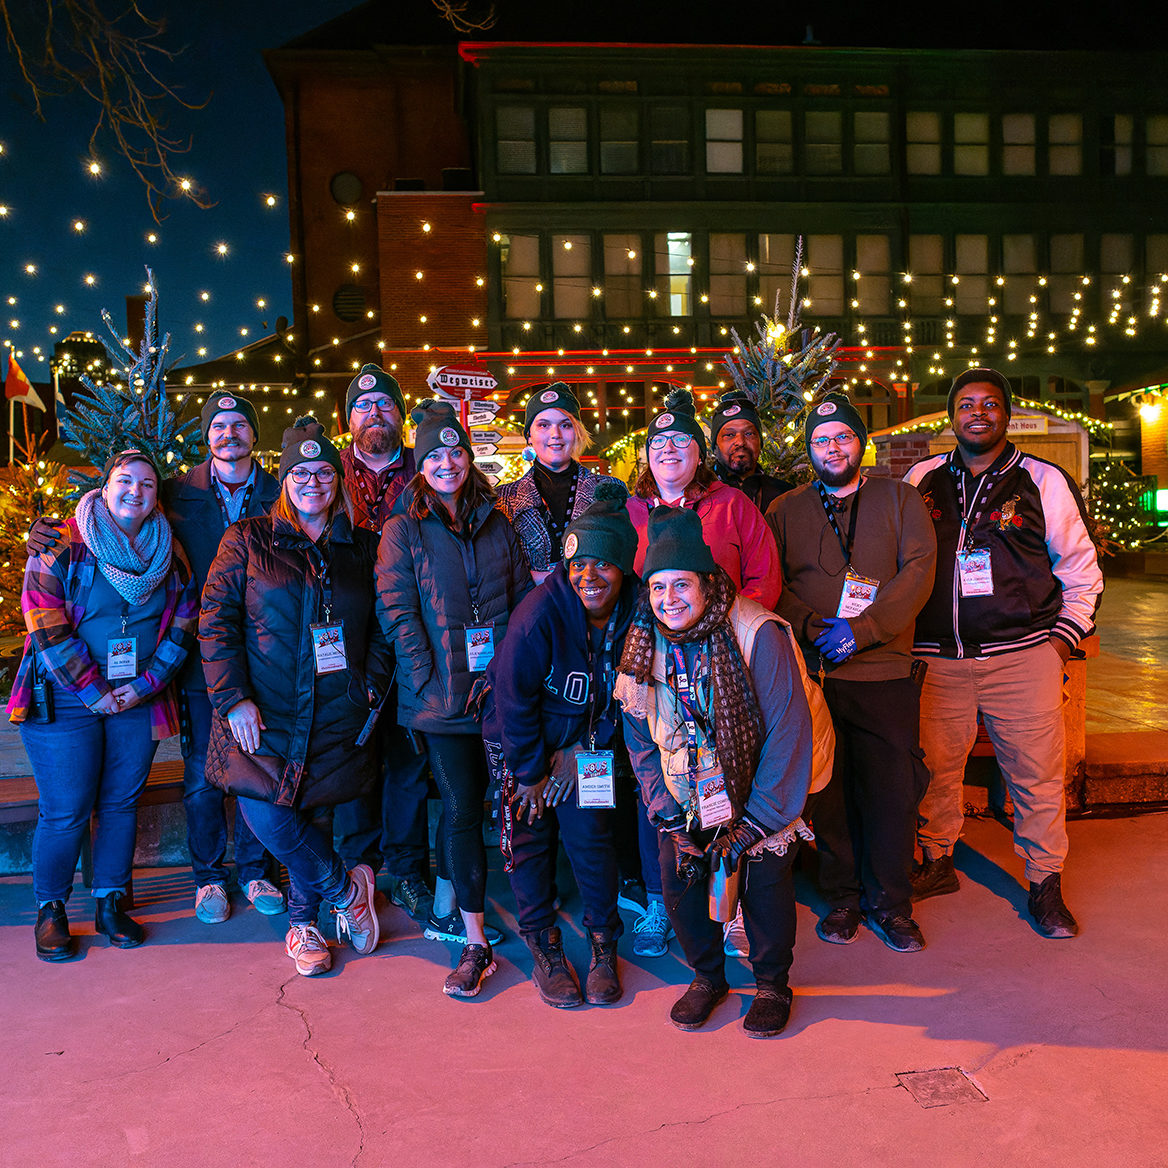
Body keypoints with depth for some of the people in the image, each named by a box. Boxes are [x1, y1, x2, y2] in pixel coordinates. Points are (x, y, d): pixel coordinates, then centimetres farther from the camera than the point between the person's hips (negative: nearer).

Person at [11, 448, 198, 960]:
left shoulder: (169, 555, 5)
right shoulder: (60, 548, -6)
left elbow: (183, 625, 5)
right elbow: (47, 628, -11)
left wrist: (145, 684, -5)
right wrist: (93, 693, -13)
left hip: (139, 701, 4)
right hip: (65, 699, -3)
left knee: (122, 803, 9)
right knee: (65, 812, 0)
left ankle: (111, 904, 23)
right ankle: (50, 910, 18)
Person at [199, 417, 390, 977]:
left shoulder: (362, 549, 9)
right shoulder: (248, 540, 3)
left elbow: (381, 630, 14)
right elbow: (216, 620, -2)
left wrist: (372, 688, 1)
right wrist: (232, 698, -11)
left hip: (337, 717, 1)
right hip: (264, 715, -1)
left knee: (313, 816, 5)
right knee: (268, 820, -9)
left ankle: (302, 924, 28)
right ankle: (345, 887, 15)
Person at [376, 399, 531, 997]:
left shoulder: (496, 525, 12)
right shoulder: (403, 530, 2)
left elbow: (523, 599, 12)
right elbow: (397, 610, -4)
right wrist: (431, 679, -12)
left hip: (497, 691, 3)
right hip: (442, 696, -3)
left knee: (467, 800, 10)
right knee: (462, 809, -4)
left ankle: (446, 891, 33)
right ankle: (475, 943, 5)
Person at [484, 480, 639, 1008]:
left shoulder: (637, 611, -16)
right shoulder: (540, 612, -28)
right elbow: (514, 697, -19)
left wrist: (611, 751, -2)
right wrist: (531, 771, -12)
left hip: (589, 745, 2)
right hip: (528, 742, -2)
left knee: (591, 837, 1)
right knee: (531, 839, 4)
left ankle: (603, 945, 21)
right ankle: (544, 948, 23)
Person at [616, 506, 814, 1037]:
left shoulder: (758, 636, -21)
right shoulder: (643, 646, -6)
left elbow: (789, 734, -18)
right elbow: (642, 744, 3)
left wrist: (754, 823, -18)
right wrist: (671, 821, -5)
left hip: (757, 793, -3)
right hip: (688, 795, 3)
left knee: (765, 875, -11)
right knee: (678, 875, -6)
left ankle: (772, 983, 17)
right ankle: (706, 975, 22)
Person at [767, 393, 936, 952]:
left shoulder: (900, 499, 8)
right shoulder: (785, 510, 11)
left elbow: (918, 571, -4)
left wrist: (861, 630, -15)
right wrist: (811, 626, -14)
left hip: (885, 672, 0)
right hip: (812, 674, 1)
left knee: (893, 791, 2)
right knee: (825, 788, 6)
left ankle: (890, 904, 19)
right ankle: (841, 898, 23)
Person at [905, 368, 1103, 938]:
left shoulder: (1044, 480, 4)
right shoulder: (922, 479, 8)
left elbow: (1080, 569, 10)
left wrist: (1061, 639, 1)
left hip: (1022, 655, -1)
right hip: (936, 657, 2)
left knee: (1037, 772, 2)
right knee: (935, 764, 7)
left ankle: (1045, 885, 19)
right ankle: (937, 864, 27)